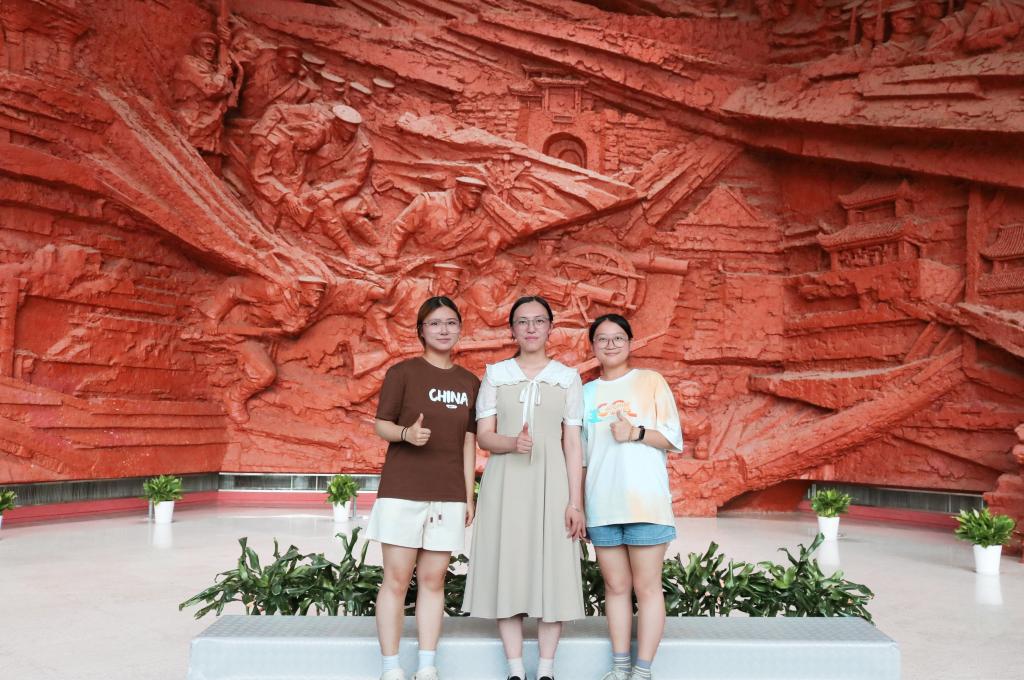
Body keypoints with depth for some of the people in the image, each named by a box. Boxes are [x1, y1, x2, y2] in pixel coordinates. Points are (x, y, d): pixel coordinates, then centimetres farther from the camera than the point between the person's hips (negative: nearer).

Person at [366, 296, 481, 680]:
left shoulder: (470, 383, 11)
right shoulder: (402, 372, -1)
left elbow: (469, 443, 11)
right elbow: (380, 425, -1)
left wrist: (469, 496, 7)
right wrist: (407, 433, -22)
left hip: (448, 495, 3)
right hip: (401, 490, -3)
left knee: (433, 580, 6)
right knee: (397, 579, 0)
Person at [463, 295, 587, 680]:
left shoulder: (567, 378, 7)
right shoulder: (495, 375, 9)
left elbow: (573, 445, 3)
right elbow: (484, 436, 2)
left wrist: (575, 502, -5)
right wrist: (512, 443, -19)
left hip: (550, 483, 0)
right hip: (505, 483, 1)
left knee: (551, 569, -2)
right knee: (507, 569, 0)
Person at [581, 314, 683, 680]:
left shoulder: (651, 381, 5)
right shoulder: (585, 393, 14)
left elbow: (674, 438, 2)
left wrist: (636, 432, -14)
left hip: (646, 502, -3)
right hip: (601, 506, 3)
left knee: (647, 586, -1)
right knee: (615, 586, 8)